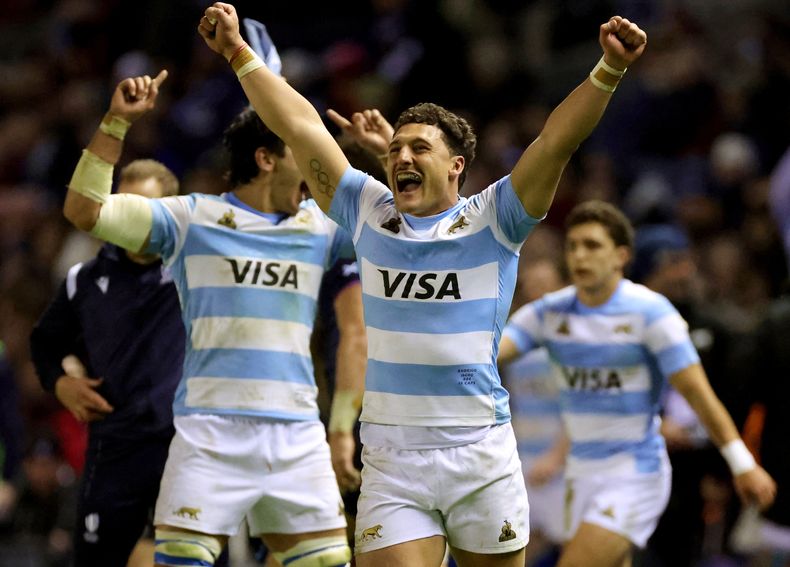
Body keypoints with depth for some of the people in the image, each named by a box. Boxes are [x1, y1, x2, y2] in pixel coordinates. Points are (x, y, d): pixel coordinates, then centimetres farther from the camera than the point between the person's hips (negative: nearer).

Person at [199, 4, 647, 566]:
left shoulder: (491, 221, 2)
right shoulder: (369, 215, 9)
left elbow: (558, 139, -10)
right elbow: (300, 125, 10)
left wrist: (609, 70, -22)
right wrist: (238, 52, 11)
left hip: (482, 456, -1)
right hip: (390, 463, 1)